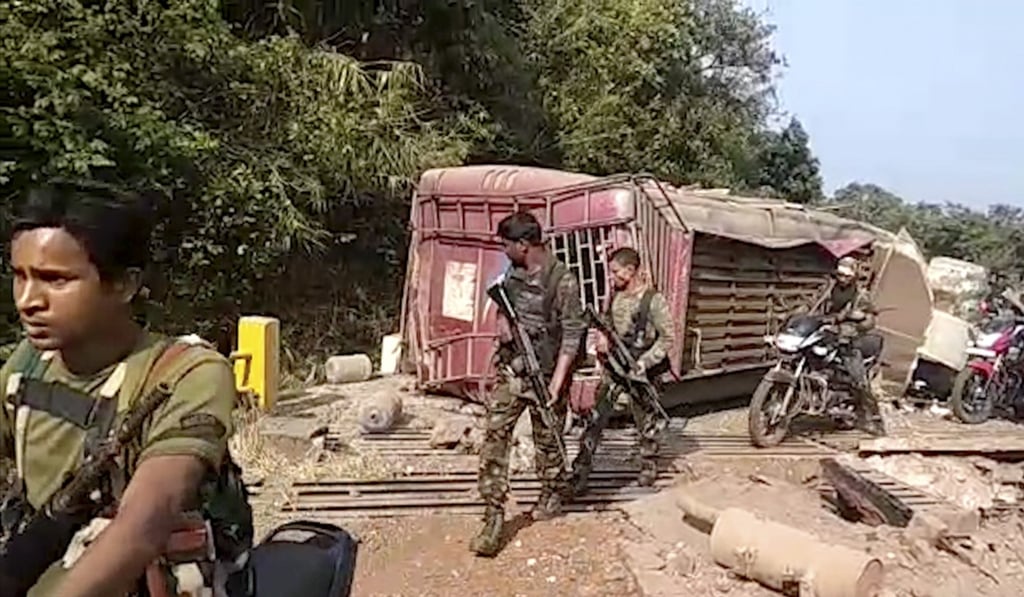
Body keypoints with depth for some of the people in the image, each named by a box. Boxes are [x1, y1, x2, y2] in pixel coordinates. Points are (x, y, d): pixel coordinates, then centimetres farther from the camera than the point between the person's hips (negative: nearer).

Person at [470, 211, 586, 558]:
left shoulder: (563, 281, -15)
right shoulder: (513, 273, 7)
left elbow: (572, 336, -15)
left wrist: (556, 383, -21)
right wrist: (502, 322, 0)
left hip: (545, 375, -5)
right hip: (510, 371, 6)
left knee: (548, 442, 11)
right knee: (494, 437, -5)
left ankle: (552, 496, 38)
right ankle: (493, 517, 0)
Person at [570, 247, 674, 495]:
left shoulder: (654, 300, -12)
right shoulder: (613, 296, 5)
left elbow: (668, 337, -11)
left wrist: (643, 363, -18)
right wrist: (602, 336, -3)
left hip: (641, 371, -4)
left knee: (646, 422, 11)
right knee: (595, 419, 0)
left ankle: (649, 466, 32)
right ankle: (580, 472, 5)